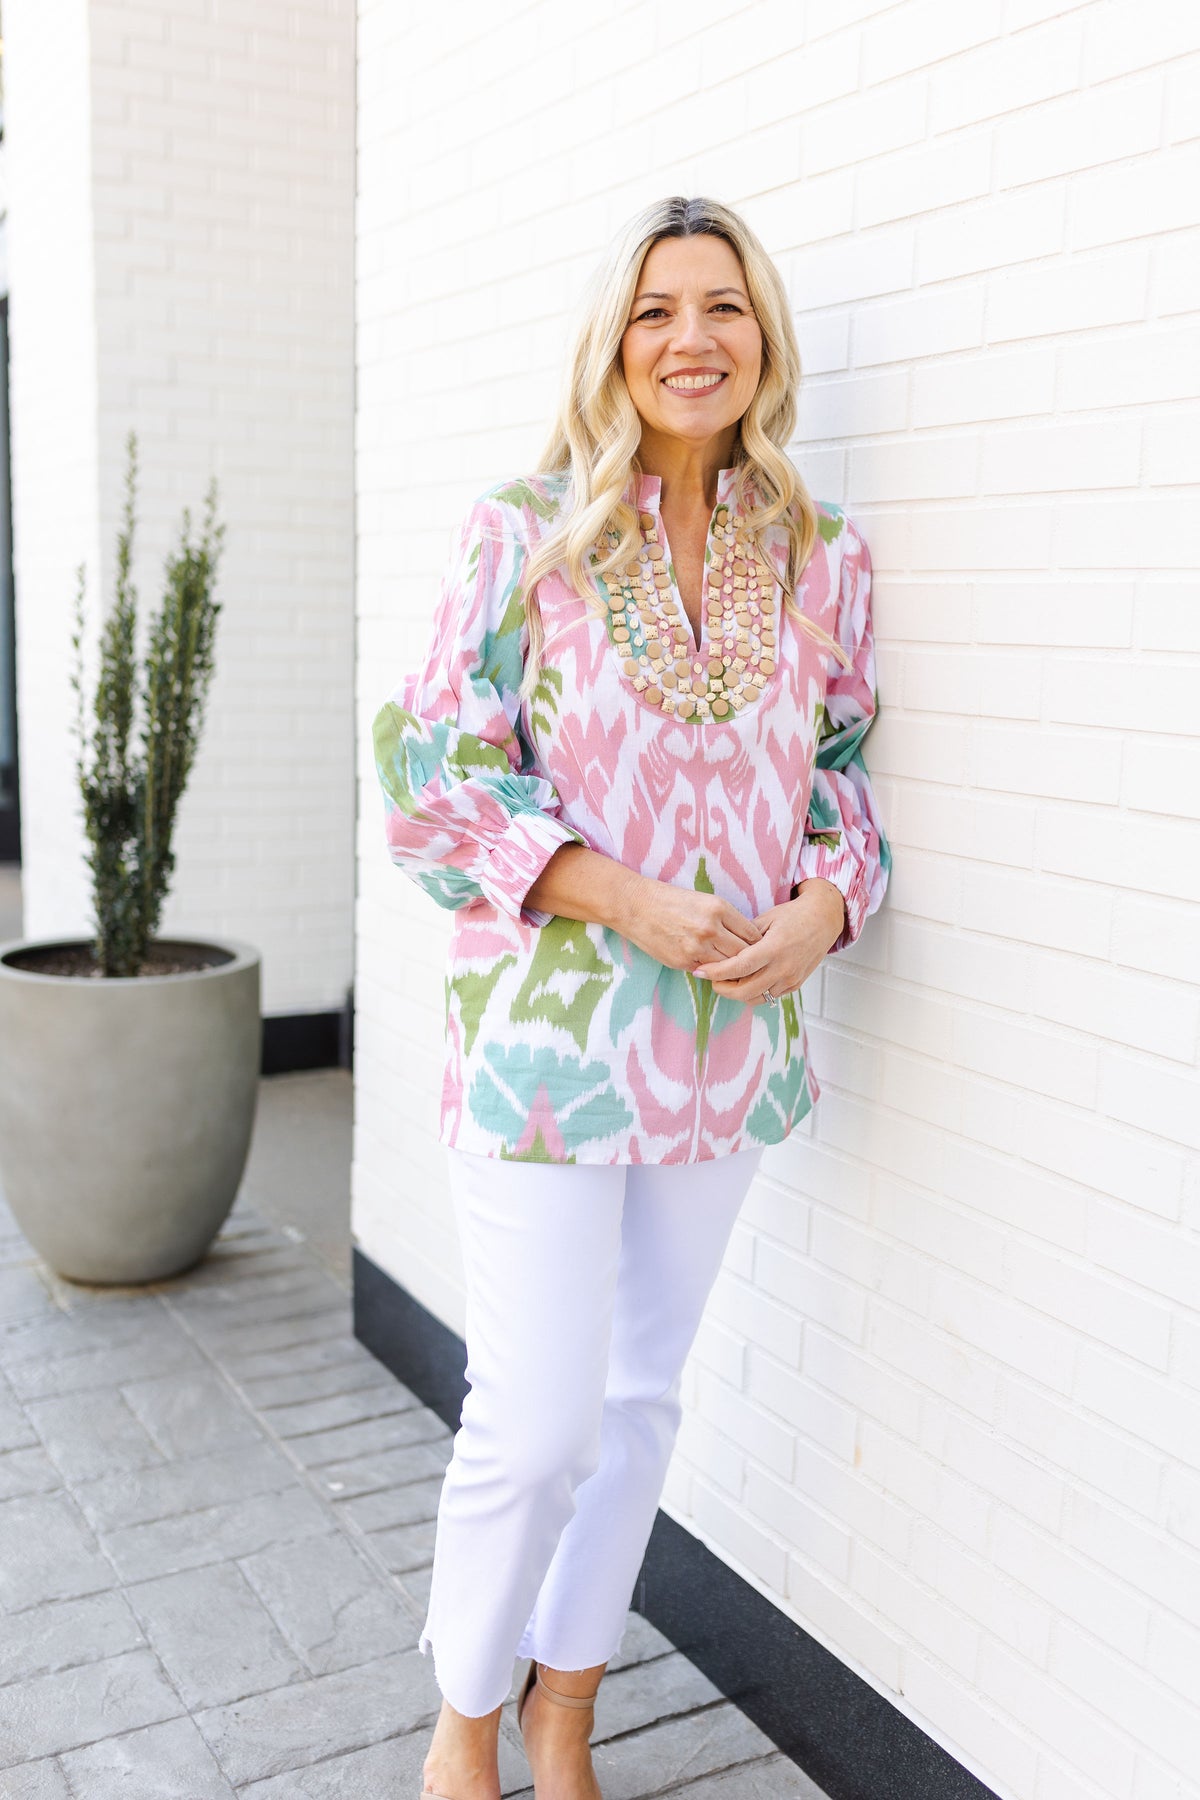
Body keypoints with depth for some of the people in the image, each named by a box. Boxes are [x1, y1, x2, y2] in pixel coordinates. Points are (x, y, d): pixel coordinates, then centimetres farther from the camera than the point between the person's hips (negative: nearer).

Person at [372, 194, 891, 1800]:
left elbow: (846, 770, 11)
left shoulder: (822, 556, 4)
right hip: (551, 1030, -4)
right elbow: (436, 768, -8)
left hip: (731, 1042, 4)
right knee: (535, 1421, 0)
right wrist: (630, 900, -18)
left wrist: (825, 903, -10)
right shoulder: (523, 535, -7)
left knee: (642, 1396, 16)